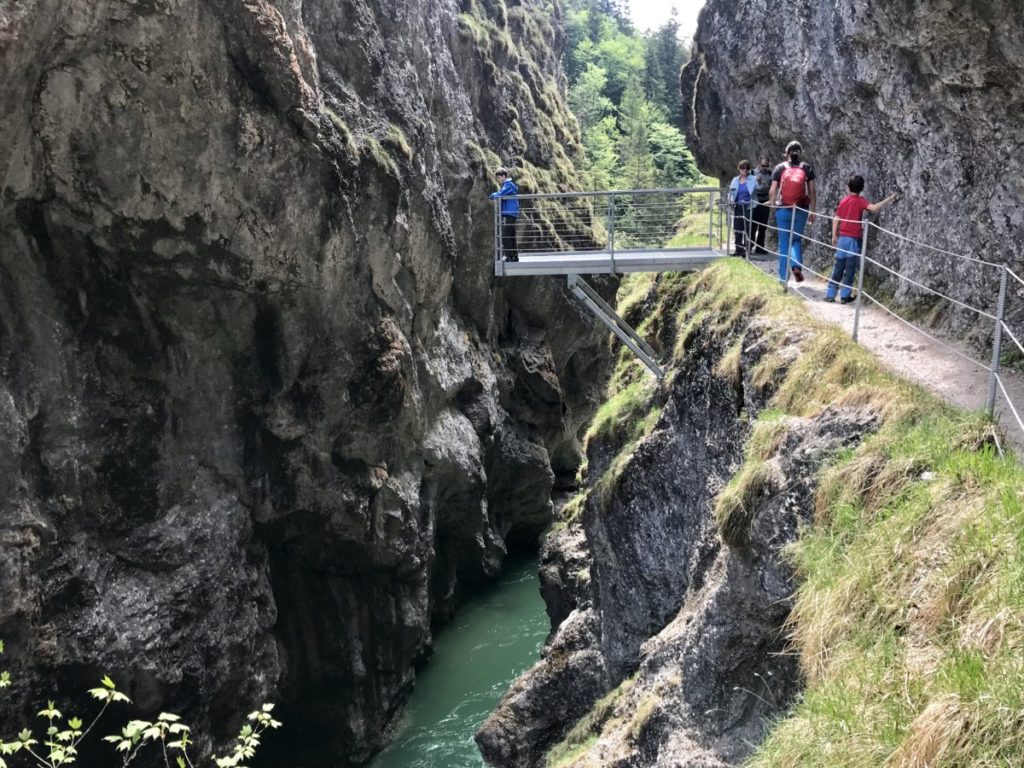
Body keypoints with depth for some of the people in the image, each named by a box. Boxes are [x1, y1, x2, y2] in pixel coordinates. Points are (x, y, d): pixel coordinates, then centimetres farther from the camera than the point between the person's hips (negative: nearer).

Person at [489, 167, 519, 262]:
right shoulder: (507, 185, 21)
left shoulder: (508, 185, -10)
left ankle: (509, 256, -12)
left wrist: (494, 195, -2)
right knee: (511, 236, 13)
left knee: (505, 236, -12)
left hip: (509, 214, -10)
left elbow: (500, 194, -21)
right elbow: (501, 195, 20)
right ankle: (515, 255, 18)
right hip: (511, 214, 10)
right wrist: (495, 195, 1)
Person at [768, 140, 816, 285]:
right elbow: (812, 192, 1)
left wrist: (773, 205, 14)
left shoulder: (779, 168, -1)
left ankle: (783, 276, 8)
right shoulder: (807, 168, 1)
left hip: (783, 210, 0)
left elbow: (772, 191, -3)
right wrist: (812, 211, 9)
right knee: (797, 239, 16)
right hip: (801, 210, 0)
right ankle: (797, 266, -10)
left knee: (784, 243, 8)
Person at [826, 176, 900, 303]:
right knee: (850, 268, 2)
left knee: (838, 267, 10)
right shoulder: (860, 200, -7)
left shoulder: (843, 201, 8)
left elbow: (836, 219, 9)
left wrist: (834, 236, 18)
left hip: (842, 237, 5)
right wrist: (890, 198, -20)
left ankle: (830, 294, 9)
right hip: (854, 239, -5)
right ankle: (845, 296, 3)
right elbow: (874, 208, -25)